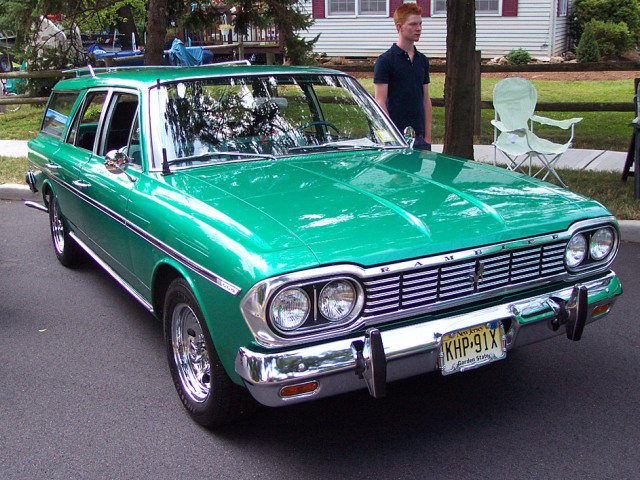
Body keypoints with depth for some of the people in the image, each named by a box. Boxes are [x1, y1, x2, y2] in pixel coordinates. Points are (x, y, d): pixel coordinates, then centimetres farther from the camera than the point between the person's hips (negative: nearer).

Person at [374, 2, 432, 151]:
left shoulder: (423, 60, 14)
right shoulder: (385, 60, -5)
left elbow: (426, 100, 15)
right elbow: (380, 102, -9)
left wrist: (427, 136, 8)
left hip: (419, 137, 6)